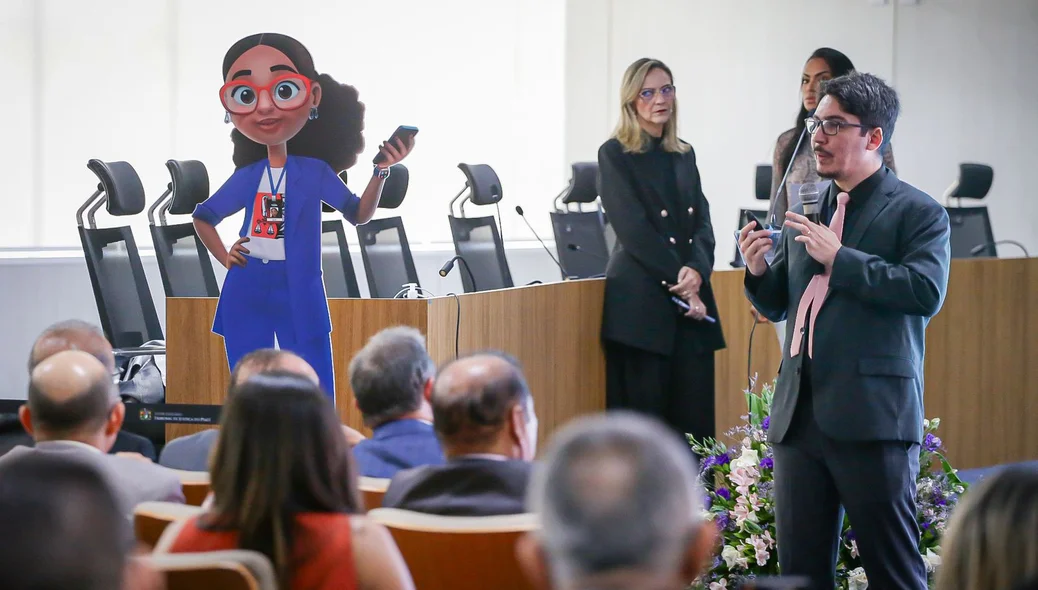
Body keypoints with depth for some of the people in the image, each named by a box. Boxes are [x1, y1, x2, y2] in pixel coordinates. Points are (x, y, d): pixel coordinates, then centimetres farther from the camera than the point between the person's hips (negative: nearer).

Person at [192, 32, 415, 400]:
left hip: (299, 295, -2)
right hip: (246, 296, 2)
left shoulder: (315, 172, -1)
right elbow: (203, 216, 19)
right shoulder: (246, 177, 4)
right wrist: (222, 257, 5)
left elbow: (359, 214, 0)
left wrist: (381, 172, -12)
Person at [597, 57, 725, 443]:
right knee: (644, 416, -5)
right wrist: (678, 281, -13)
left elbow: (702, 222, 9)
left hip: (691, 301, 5)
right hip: (641, 303, -5)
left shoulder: (684, 155, 17)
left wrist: (696, 271, -11)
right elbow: (633, 230, -8)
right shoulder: (615, 155, 0)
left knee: (695, 417, 1)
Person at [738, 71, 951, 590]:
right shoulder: (806, 210, 17)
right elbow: (778, 305, 21)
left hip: (873, 418, -6)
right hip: (800, 415, 7)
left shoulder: (916, 212, -3)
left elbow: (927, 292, -18)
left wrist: (839, 258, -17)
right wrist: (758, 270, -1)